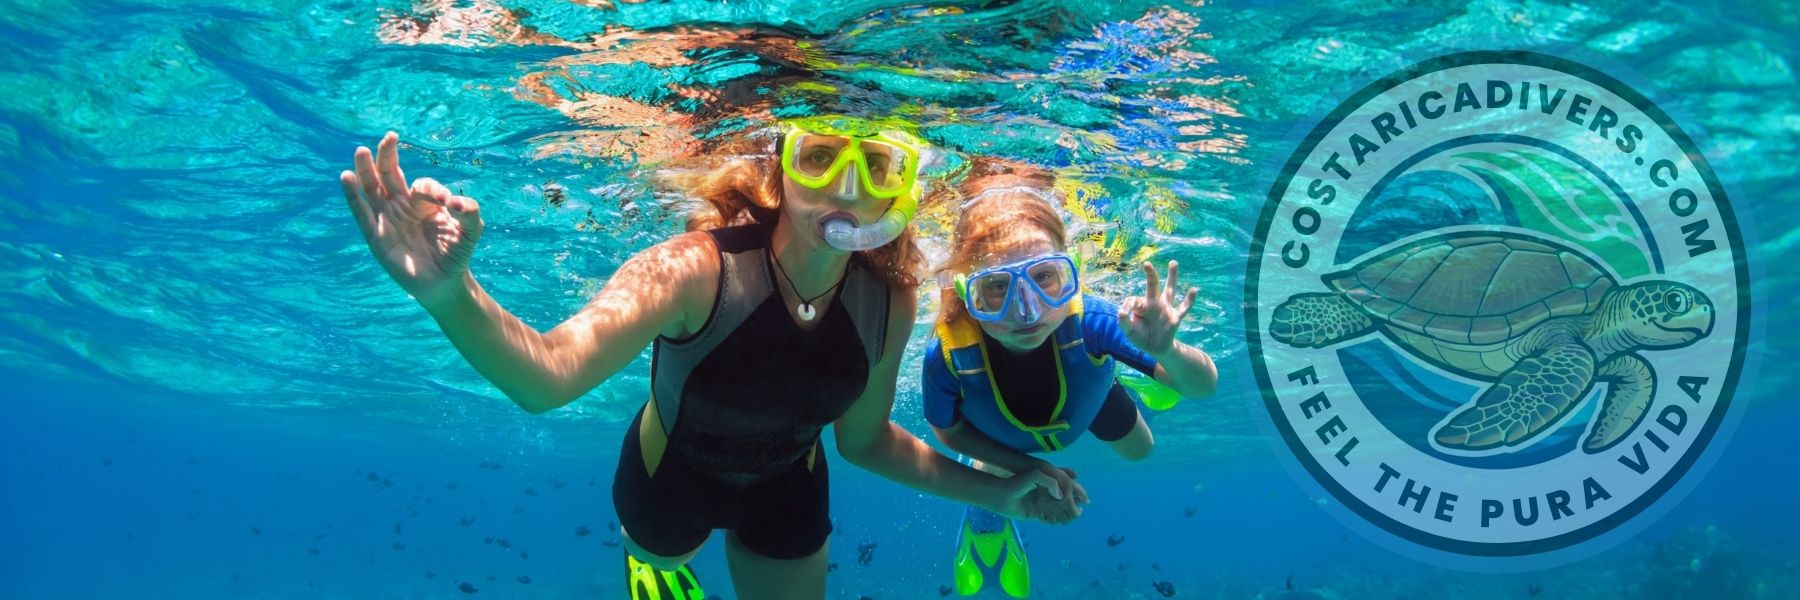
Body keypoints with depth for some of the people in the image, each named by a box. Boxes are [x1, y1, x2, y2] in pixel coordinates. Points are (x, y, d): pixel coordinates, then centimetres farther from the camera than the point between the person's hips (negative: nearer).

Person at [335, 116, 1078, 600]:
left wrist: (995, 492, -11)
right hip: (671, 473, -2)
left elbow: (864, 438, -7)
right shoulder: (696, 270, -39)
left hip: (787, 491, 2)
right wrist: (450, 293, -73)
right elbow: (547, 376, -54)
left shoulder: (888, 300, -25)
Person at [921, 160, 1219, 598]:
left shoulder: (1088, 321, -49)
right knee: (988, 509, 21)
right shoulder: (946, 357, -46)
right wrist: (1026, 466, -24)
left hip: (1086, 395, 1)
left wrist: (1167, 352, -62)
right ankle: (985, 526, 58)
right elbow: (949, 430, -20)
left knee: (1138, 451, 28)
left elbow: (1203, 387, -40)